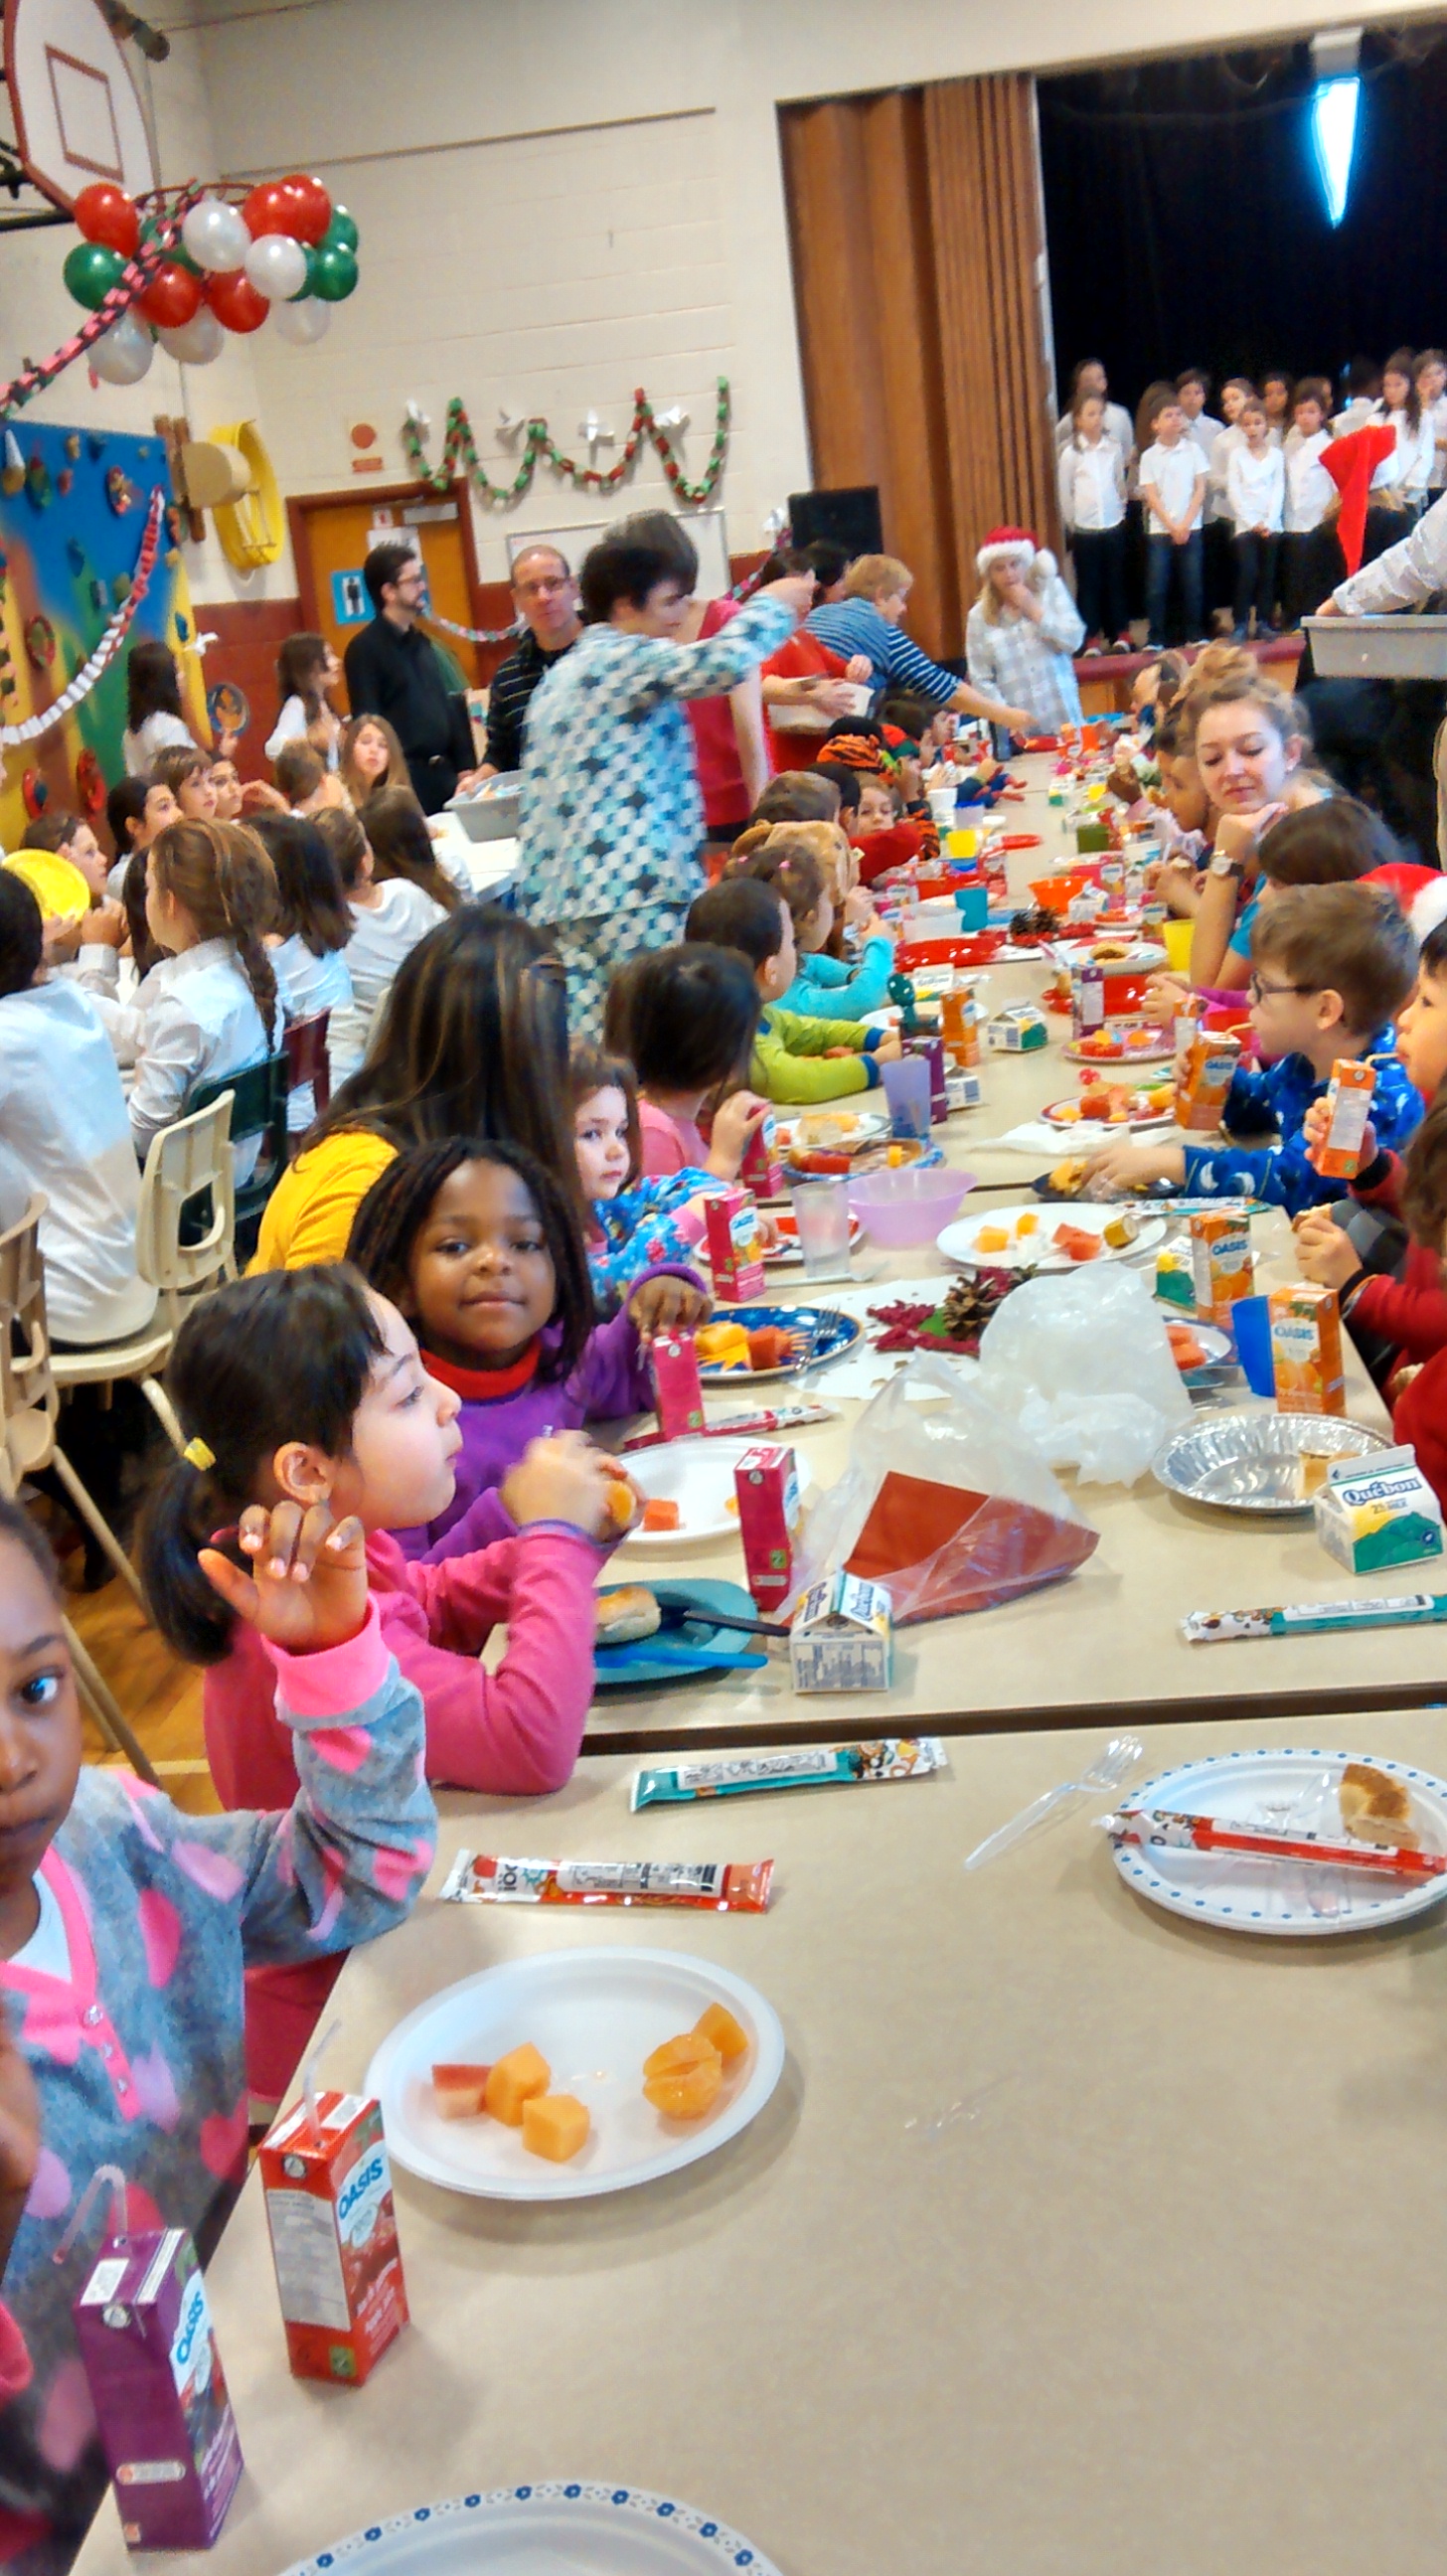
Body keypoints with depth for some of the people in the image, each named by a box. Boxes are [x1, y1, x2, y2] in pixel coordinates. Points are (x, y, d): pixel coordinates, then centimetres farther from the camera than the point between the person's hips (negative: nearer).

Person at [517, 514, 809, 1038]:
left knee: (589, 1034, 2)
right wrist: (774, 603, -1)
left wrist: (536, 897, 25)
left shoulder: (560, 675, 24)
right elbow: (725, 662, -19)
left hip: (565, 895, 9)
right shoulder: (626, 658, -4)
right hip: (637, 890, -9)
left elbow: (534, 803, 24)